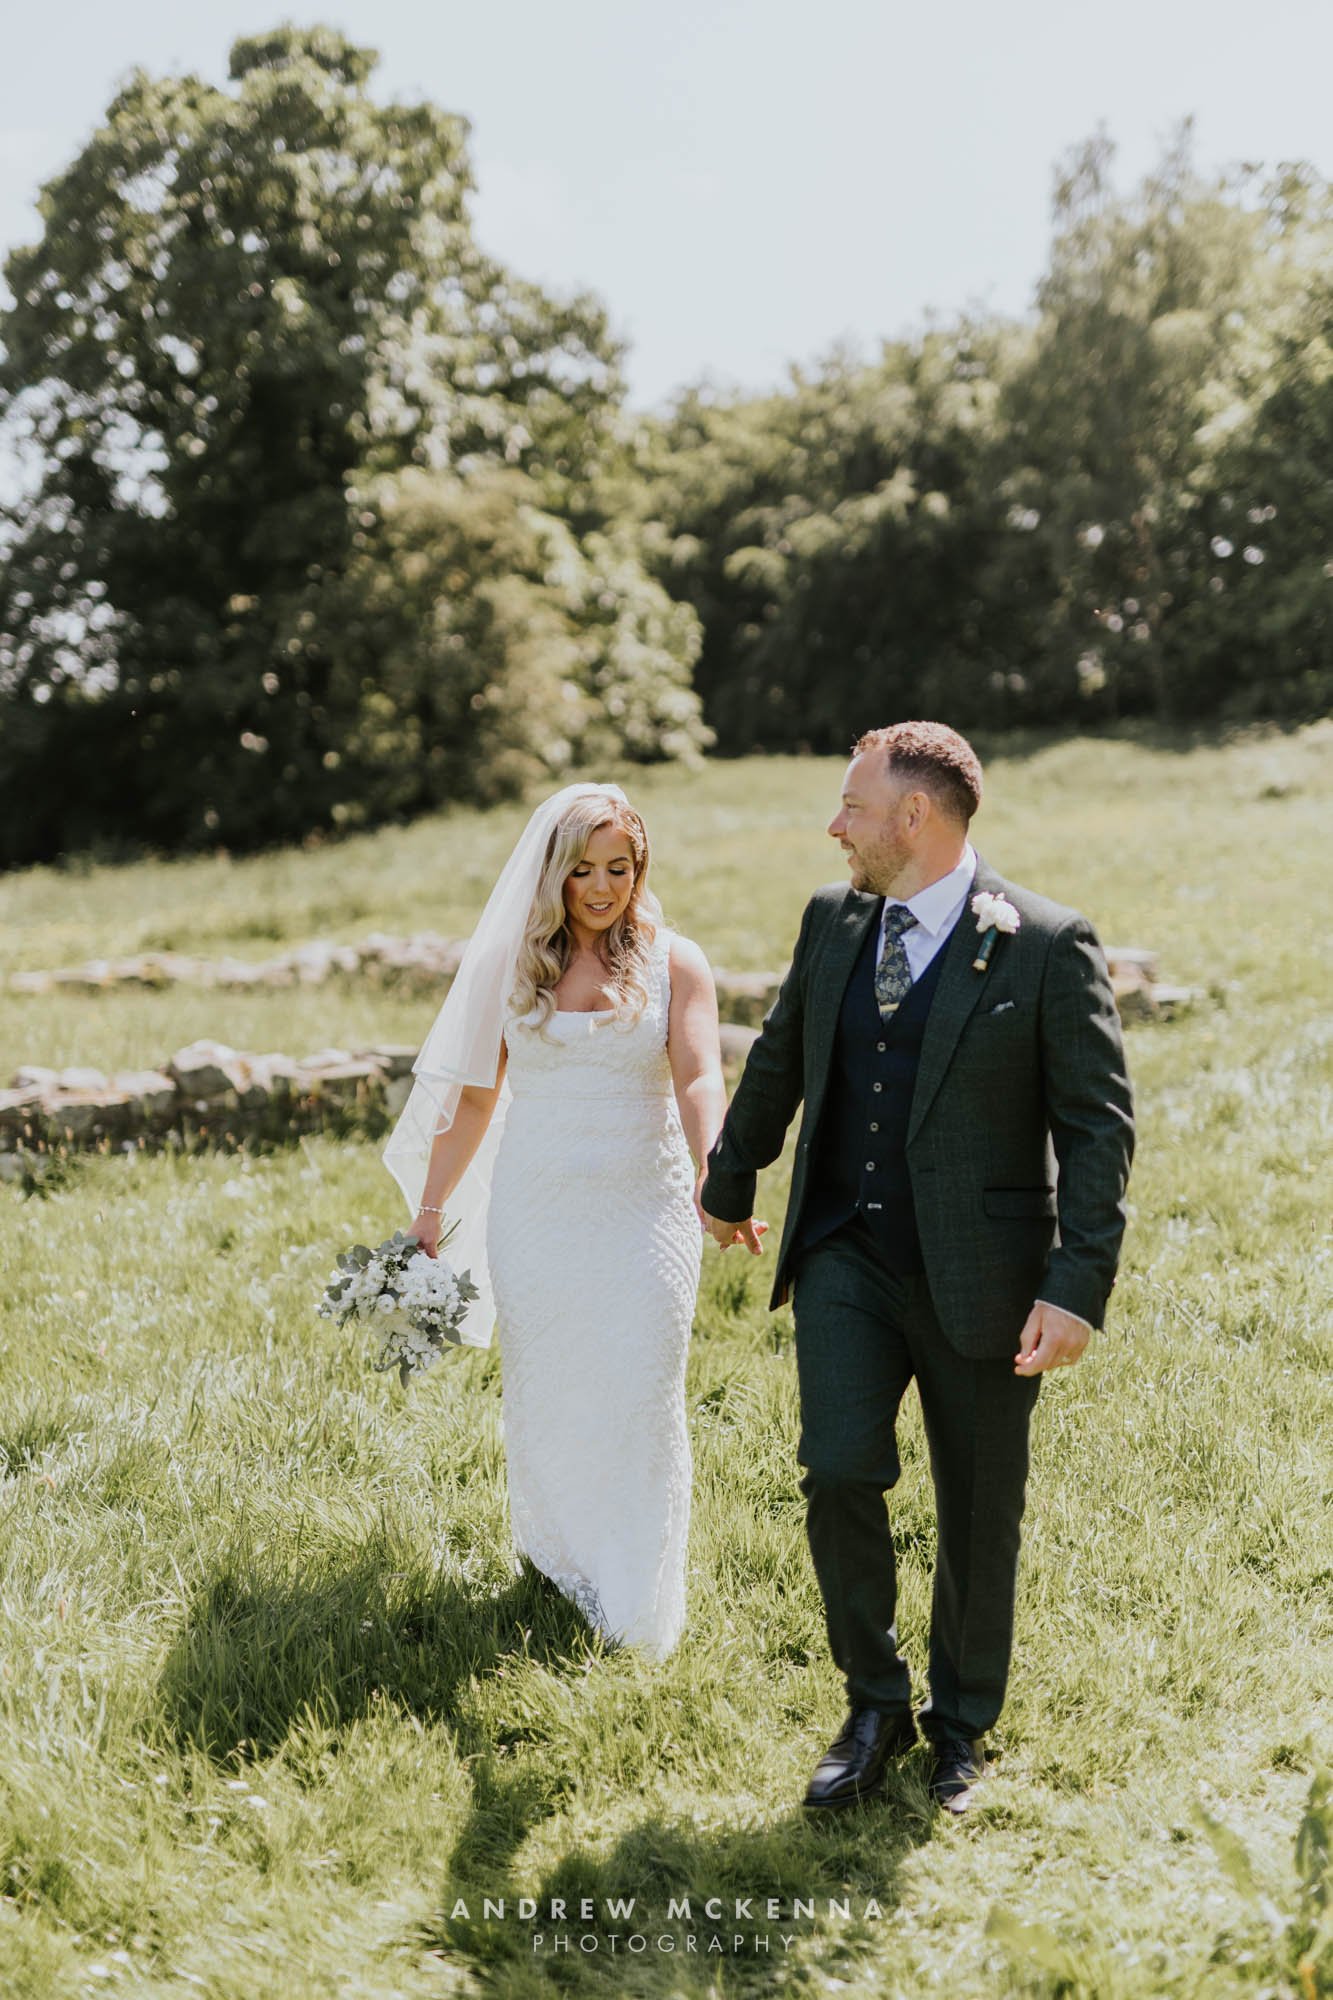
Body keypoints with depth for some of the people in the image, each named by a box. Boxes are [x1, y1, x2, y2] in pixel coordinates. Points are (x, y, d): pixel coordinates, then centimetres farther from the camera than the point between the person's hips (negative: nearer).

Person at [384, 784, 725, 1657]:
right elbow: (474, 1093, 9)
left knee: (641, 1403, -1)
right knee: (543, 1397, 8)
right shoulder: (514, 962, 5)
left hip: (644, 1214, -2)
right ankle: (560, 1567, 27)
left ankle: (639, 1607, 11)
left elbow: (700, 1079, -15)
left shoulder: (675, 963, -1)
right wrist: (430, 1208, 6)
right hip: (535, 1215, 2)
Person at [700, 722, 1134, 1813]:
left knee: (980, 1514, 9)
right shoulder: (832, 919, 5)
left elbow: (1099, 1123, -10)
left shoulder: (1048, 945, -10)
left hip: (980, 1274, -3)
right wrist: (730, 1181, 31)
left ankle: (962, 1725, 32)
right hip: (845, 1258, 4)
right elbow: (779, 1060, 20)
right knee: (839, 1474, -9)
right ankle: (876, 1703, 15)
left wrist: (1078, 1288, -17)